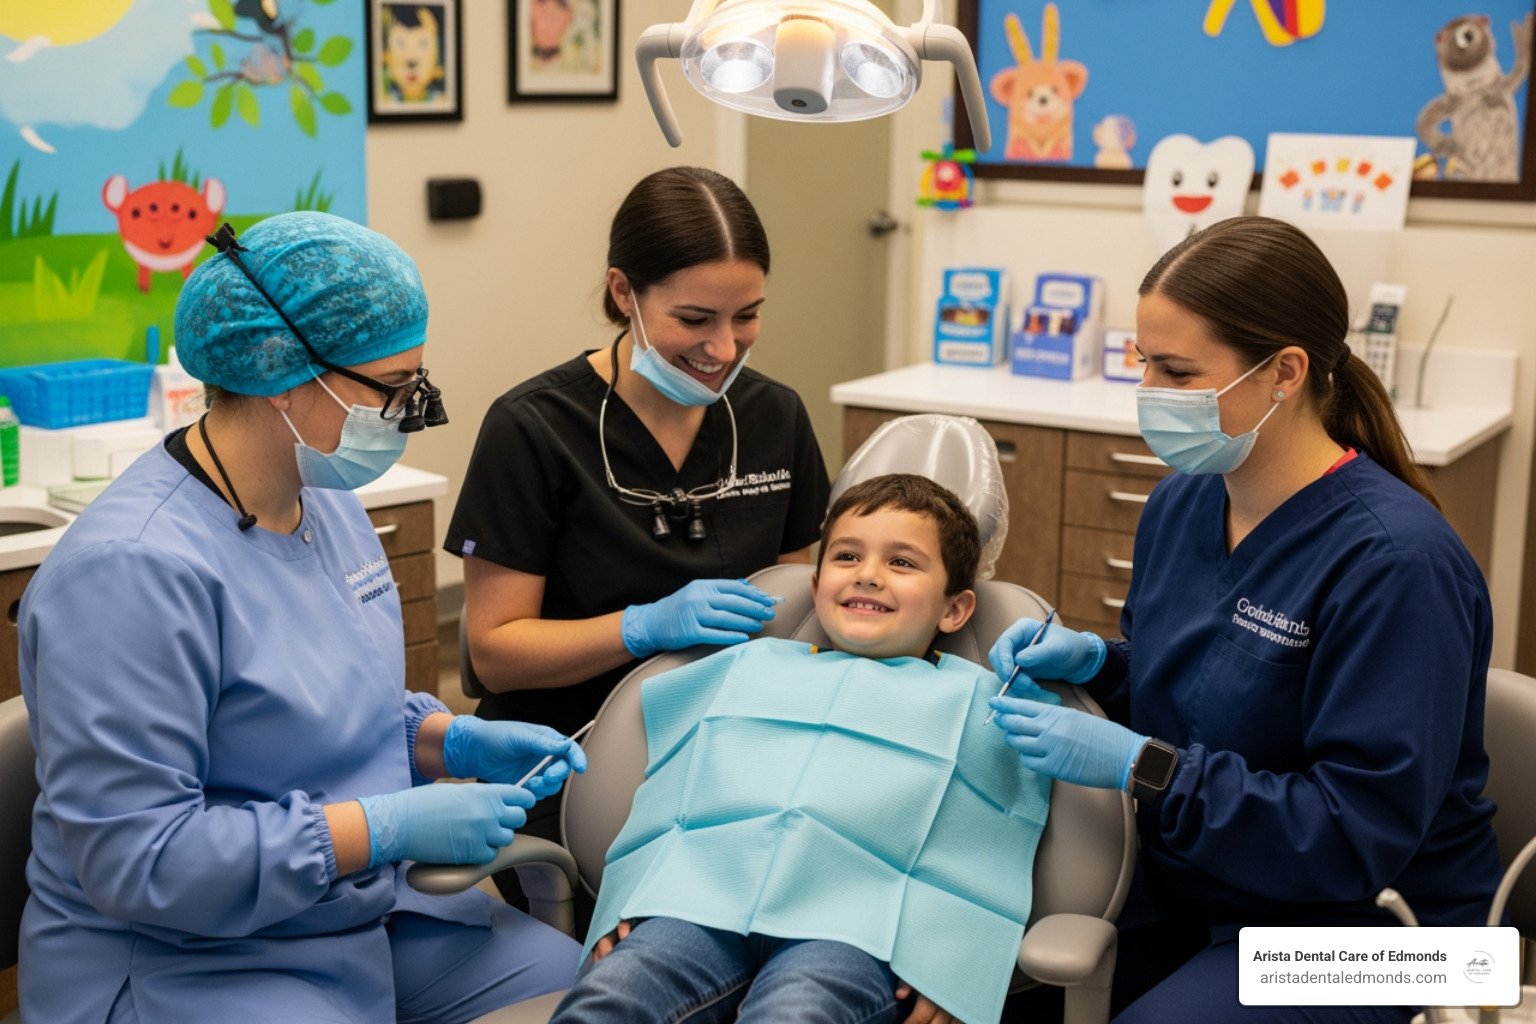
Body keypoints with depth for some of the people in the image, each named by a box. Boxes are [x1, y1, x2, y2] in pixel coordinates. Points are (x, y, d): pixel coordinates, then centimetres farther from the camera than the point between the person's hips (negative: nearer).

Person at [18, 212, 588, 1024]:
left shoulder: (327, 502, 5)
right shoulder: (134, 568, -24)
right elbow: (132, 857, -25)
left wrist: (459, 742, -1)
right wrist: (392, 828, -25)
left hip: (364, 912, 9)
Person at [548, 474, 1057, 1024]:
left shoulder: (976, 701, 21)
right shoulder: (748, 667, 30)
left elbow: (986, 853, 11)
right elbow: (665, 795, 24)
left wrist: (944, 958, -5)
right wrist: (627, 904, 10)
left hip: (850, 924, -2)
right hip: (700, 900, 3)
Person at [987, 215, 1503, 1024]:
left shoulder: (1398, 561, -23)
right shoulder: (1180, 503, 0)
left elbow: (1356, 837, -24)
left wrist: (1135, 765, -27)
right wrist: (1093, 660, -5)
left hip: (1351, 928, -6)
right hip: (1187, 893, 6)